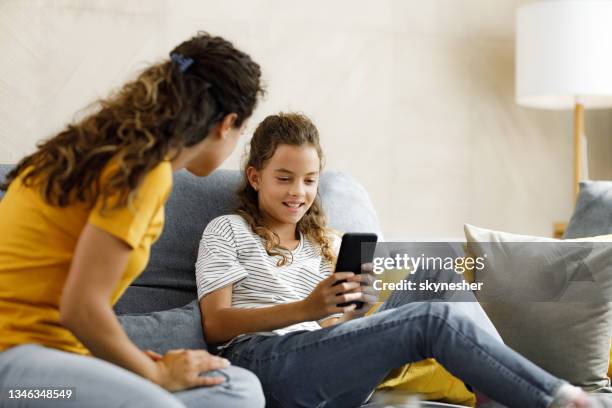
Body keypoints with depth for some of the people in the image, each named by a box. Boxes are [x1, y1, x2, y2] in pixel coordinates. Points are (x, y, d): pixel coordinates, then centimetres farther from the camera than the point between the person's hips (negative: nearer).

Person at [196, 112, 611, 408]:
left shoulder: (329, 245, 27)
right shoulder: (226, 231, 10)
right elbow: (215, 325, -4)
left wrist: (350, 313, -6)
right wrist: (305, 310, -18)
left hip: (321, 364, 6)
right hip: (264, 361, -6)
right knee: (435, 320, -22)